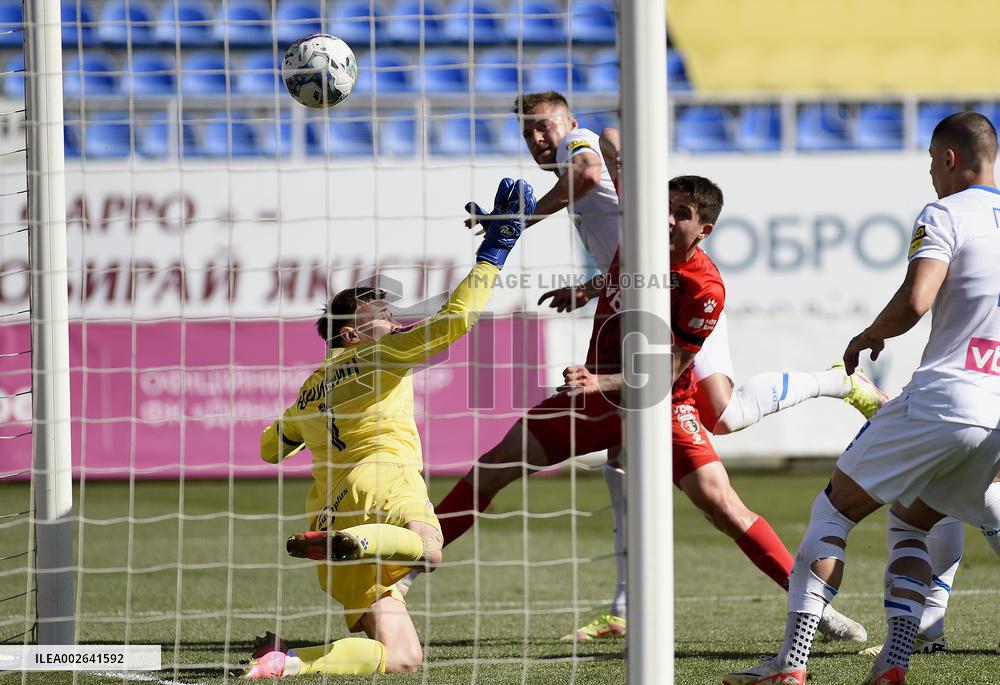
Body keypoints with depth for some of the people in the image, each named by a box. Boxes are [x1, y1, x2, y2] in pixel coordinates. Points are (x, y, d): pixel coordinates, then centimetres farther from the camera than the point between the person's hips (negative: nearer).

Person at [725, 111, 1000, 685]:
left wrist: (868, 337, 0)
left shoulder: (945, 216, -4)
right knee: (909, 521, 24)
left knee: (833, 511, 6)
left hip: (943, 397, -6)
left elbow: (914, 302, -18)